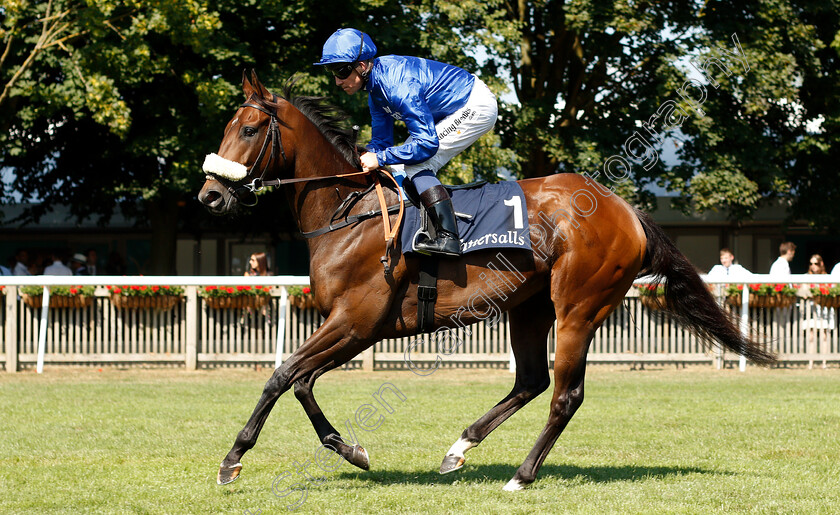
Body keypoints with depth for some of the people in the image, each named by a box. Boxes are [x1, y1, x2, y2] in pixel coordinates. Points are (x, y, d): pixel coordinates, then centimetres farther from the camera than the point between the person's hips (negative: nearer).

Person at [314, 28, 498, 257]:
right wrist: (366, 157, -12)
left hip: (477, 107, -10)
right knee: (409, 156, 12)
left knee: (418, 165, -18)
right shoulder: (376, 83, 1)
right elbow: (381, 140, 9)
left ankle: (448, 238, -25)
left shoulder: (398, 86, -30)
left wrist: (380, 158, -26)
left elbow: (427, 143, -31)